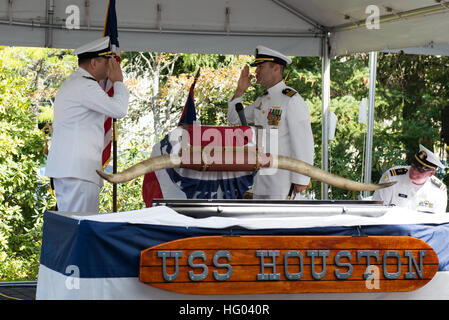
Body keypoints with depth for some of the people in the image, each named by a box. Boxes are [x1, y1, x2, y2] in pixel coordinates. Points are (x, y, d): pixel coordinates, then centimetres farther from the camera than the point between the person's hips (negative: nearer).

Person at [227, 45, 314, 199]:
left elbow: (304, 142, -16)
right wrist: (239, 91, 10)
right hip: (261, 179, 9)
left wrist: (301, 179, -18)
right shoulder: (261, 100, 14)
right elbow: (234, 119, 25)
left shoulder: (292, 100, -12)